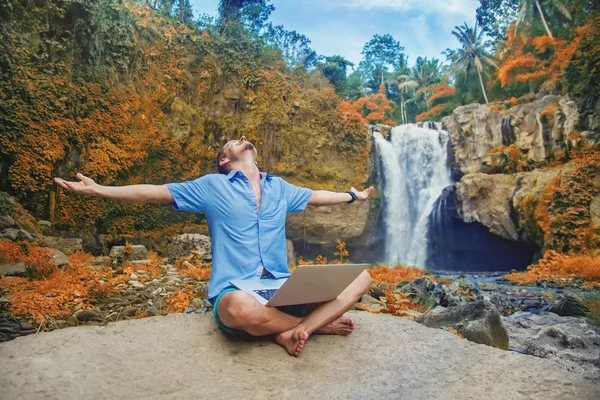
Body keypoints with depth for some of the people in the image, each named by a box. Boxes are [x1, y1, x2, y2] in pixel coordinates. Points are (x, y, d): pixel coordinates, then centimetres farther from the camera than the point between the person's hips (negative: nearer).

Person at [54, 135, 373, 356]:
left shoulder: (279, 187, 18)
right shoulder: (212, 186, 6)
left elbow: (316, 196, 33)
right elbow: (156, 193, 7)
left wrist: (354, 196, 43)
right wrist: (98, 190, 2)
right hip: (234, 293, -4)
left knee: (360, 276, -11)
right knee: (242, 308, -43)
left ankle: (291, 333, -20)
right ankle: (317, 323, -15)